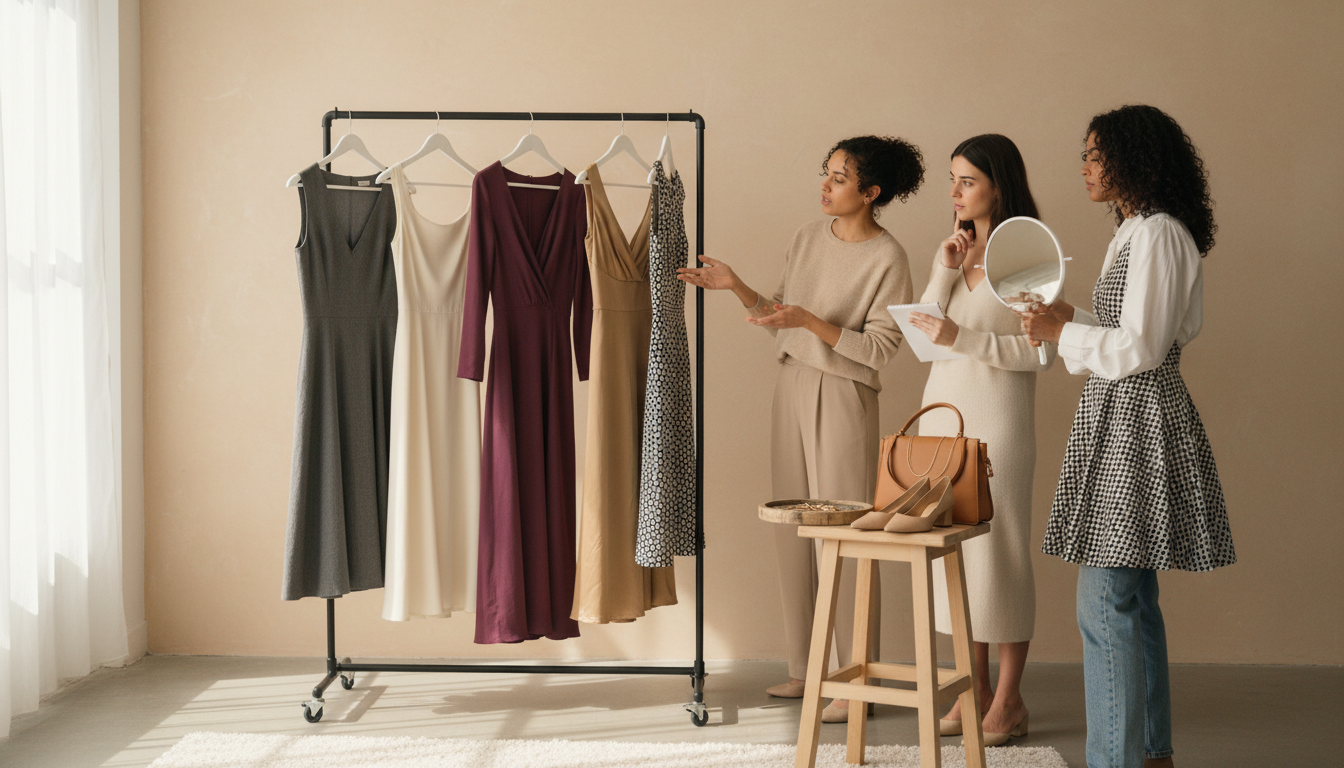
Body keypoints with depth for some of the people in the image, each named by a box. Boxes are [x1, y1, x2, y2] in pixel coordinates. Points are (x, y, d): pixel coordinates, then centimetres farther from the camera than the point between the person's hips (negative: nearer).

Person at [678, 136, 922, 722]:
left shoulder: (887, 258, -12)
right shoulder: (809, 237, 8)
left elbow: (879, 348, -14)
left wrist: (811, 321, -22)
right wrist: (734, 285, 0)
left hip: (842, 397, -7)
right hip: (792, 387, 7)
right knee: (792, 531, 10)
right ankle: (804, 669, 21)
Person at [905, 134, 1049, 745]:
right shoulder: (955, 250, 13)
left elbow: (1041, 352, -13)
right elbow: (924, 332, 6)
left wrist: (963, 338, -21)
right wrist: (944, 272, -7)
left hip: (997, 415, -6)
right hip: (942, 409, 7)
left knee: (998, 549, -2)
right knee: (950, 547, 7)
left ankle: (1008, 700, 7)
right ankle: (974, 688, 17)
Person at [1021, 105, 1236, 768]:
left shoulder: (1156, 234, -15)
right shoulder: (1138, 231, 17)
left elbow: (1139, 348, -20)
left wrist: (1063, 332, -9)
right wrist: (1071, 320, 14)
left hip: (1134, 420, -11)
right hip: (1124, 418, 11)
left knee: (1105, 605, -8)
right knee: (1133, 601, 16)